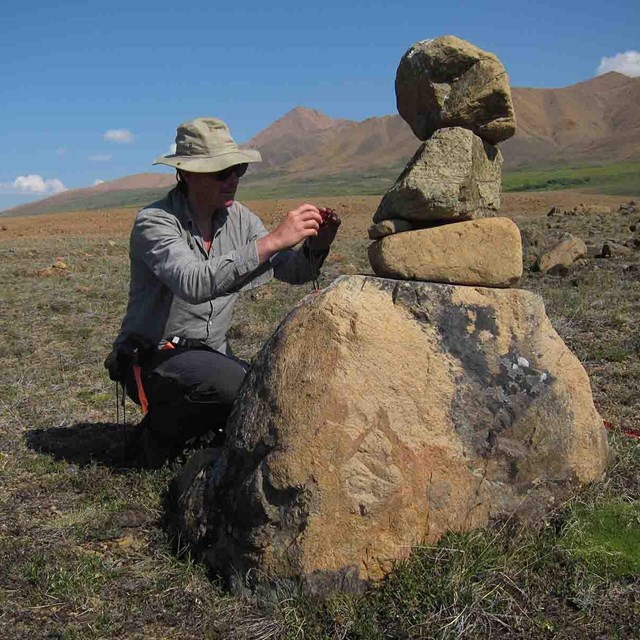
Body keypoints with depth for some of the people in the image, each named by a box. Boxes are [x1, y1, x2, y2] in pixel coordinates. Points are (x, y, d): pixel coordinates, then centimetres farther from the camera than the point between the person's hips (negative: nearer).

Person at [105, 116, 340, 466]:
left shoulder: (238, 218, 2)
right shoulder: (154, 222, -18)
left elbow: (294, 271, -2)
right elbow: (195, 284, -37)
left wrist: (315, 246, -24)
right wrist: (271, 241, -41)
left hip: (212, 354, 6)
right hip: (153, 360, -6)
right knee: (231, 382, -34)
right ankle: (158, 434, -4)